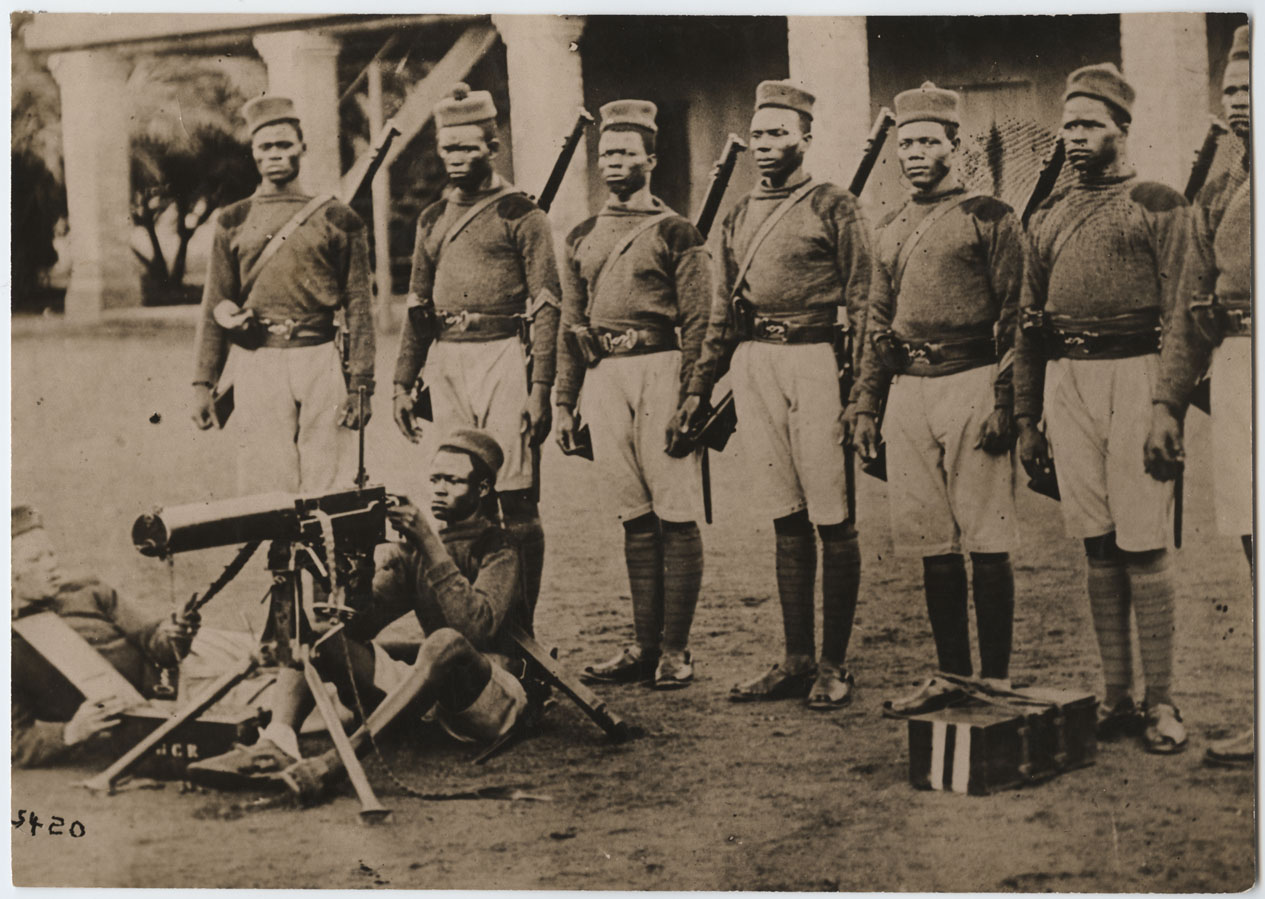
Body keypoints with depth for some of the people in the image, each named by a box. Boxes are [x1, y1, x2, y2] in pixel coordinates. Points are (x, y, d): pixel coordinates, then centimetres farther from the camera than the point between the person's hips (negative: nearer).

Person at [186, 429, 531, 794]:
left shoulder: (499, 550, 0)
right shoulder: (415, 550, 16)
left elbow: (477, 626, -20)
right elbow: (362, 624, 4)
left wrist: (431, 545, -21)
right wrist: (379, 571, -17)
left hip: (498, 699, -6)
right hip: (435, 696, 6)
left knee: (446, 641, -38)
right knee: (324, 633, -7)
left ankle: (337, 761, -44)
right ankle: (274, 746, -30)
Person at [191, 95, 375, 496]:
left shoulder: (337, 219, 6)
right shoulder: (233, 222, 10)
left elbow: (358, 306, 3)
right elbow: (214, 309, 10)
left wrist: (360, 386, -3)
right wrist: (203, 384, 3)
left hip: (322, 364, -1)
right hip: (256, 367, 1)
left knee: (327, 491, 0)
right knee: (266, 491, -1)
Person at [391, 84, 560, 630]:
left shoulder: (520, 215, -1)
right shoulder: (432, 220, 17)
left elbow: (546, 306, -6)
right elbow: (418, 307, 21)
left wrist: (541, 387, -14)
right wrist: (403, 382, 14)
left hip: (503, 359, -6)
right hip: (445, 362, 6)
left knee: (514, 499, -6)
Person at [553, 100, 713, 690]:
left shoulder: (675, 234, -1)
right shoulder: (582, 238, 15)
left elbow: (699, 325, -4)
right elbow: (569, 327, 17)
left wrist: (690, 400, -12)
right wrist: (564, 403, 12)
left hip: (659, 369, -5)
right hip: (604, 376, 5)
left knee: (675, 517, -2)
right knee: (635, 519, 8)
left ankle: (675, 650, 4)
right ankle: (645, 646, 14)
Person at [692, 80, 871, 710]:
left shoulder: (834, 207, -2)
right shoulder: (738, 217, 16)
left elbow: (863, 304, -5)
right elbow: (723, 312, 20)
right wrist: (698, 389, 15)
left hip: (815, 360, -5)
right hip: (753, 364, 6)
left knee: (832, 521, 0)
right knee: (786, 521, 10)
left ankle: (834, 665, 8)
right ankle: (797, 661, 16)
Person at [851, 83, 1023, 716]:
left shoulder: (989, 218, -1)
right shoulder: (889, 231, 17)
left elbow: (1014, 318, -5)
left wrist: (1004, 402, -13)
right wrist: (866, 406, 14)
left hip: (970, 385, -6)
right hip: (907, 390, 6)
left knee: (986, 544, -3)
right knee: (932, 545, 8)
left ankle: (995, 680, 4)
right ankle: (951, 675, 17)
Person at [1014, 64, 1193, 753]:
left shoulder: (1158, 205, 1)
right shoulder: (1046, 219, 17)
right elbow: (1027, 324, 18)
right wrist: (1026, 419, 13)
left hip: (1133, 374, -5)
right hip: (1064, 382, 5)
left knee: (1143, 547, -5)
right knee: (1098, 548, 7)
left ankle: (1161, 703, 4)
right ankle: (1116, 698, 14)